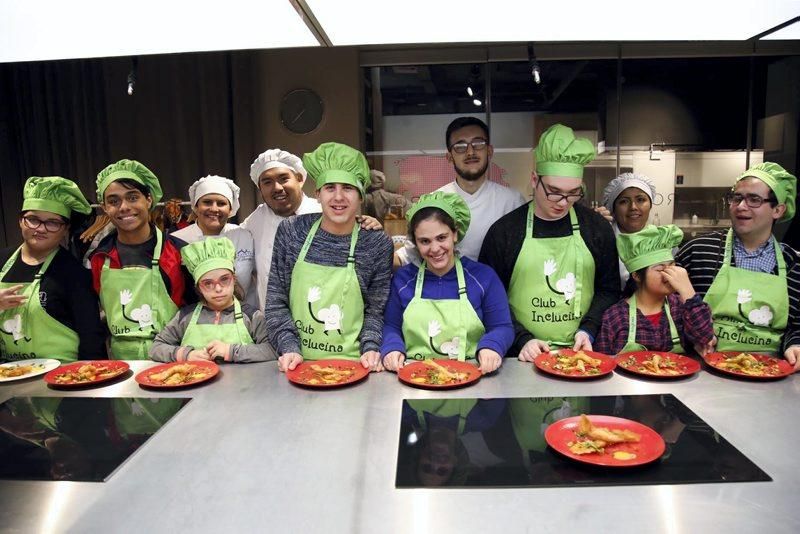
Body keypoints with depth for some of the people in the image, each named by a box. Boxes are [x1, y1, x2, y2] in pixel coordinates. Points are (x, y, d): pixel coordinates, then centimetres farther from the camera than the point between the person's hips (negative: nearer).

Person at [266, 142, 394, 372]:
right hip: (299, 364, 1)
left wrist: (370, 349, -12)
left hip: (352, 365, -1)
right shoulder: (291, 231, 0)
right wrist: (290, 348, -6)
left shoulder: (378, 243, -2)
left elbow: (375, 311, 3)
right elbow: (276, 302, 3)